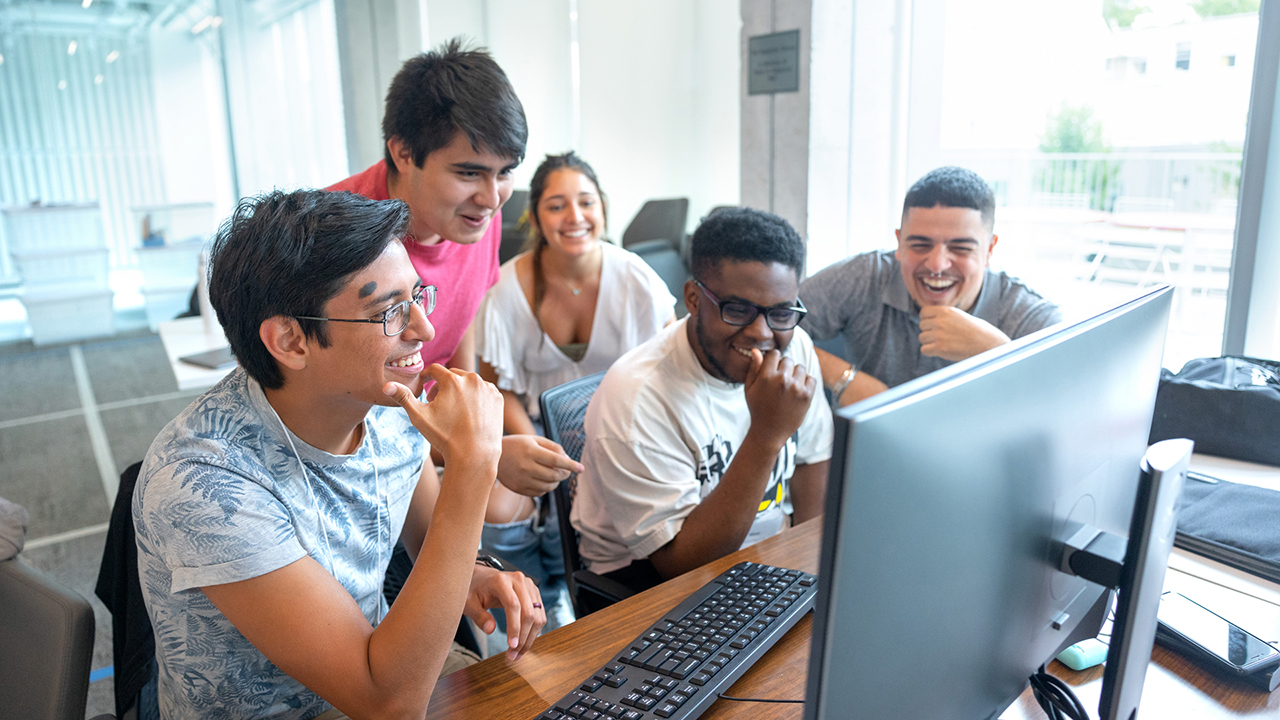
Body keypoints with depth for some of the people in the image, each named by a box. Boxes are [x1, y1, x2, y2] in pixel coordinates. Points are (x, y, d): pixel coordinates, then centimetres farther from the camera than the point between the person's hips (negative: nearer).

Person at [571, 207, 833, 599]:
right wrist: (767, 435, -35)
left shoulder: (795, 349, -7)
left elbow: (811, 459, 9)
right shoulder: (636, 397, -28)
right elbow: (682, 563, -28)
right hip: (650, 574, -7)